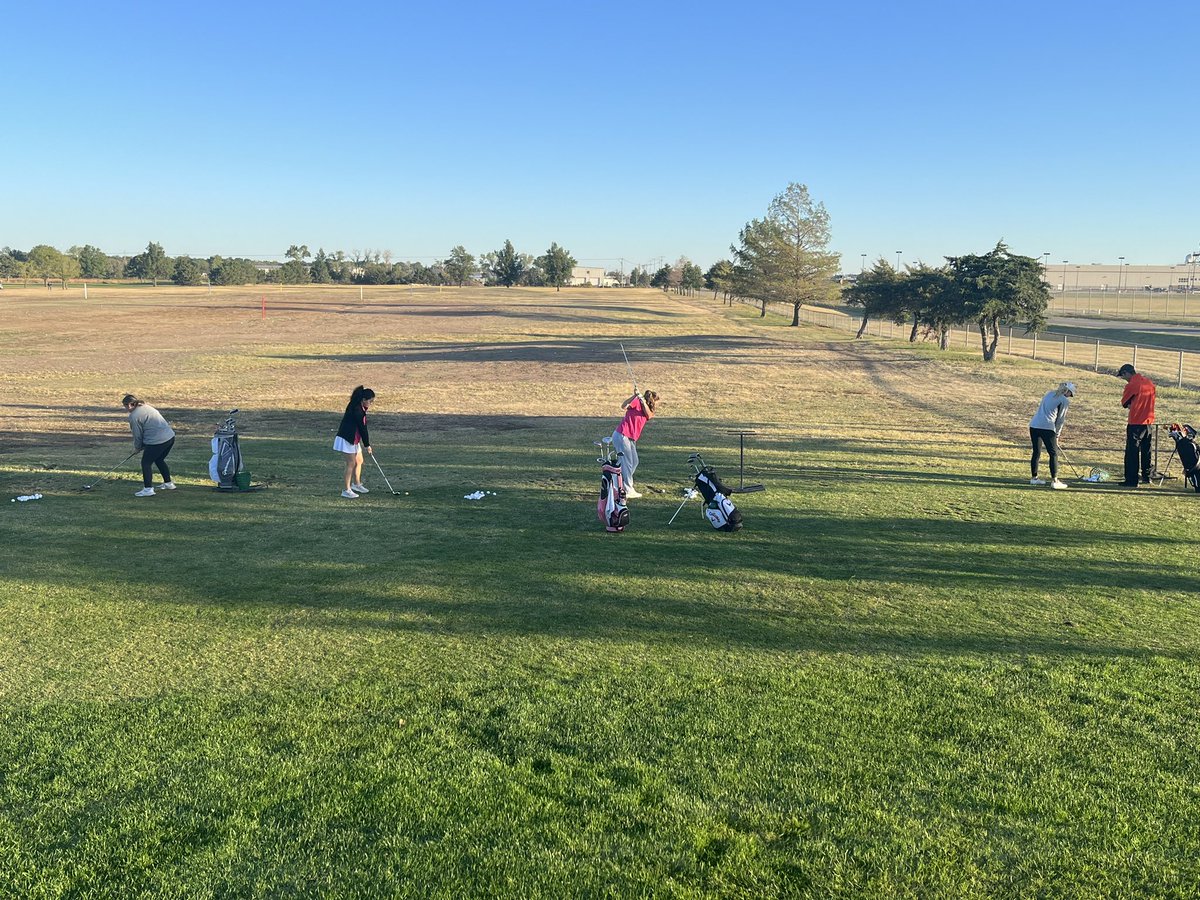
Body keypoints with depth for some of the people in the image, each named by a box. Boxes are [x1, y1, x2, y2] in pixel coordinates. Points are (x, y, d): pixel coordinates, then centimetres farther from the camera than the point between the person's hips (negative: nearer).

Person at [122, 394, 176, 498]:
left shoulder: (134, 416, -8)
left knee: (146, 463, 4)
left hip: (156, 442, -9)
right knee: (159, 460, 27)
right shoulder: (146, 406, 18)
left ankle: (148, 489, 0)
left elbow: (137, 435, -2)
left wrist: (137, 448, 17)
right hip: (170, 436, 9)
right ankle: (168, 483, 35)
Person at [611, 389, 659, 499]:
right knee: (627, 463, -6)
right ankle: (628, 491, 1)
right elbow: (624, 406, -27)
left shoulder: (645, 408, 15)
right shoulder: (636, 402, -8)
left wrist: (643, 402, -25)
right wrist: (635, 396, -38)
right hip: (621, 436, -9)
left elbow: (649, 416, -10)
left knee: (634, 462, 16)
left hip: (631, 439, 9)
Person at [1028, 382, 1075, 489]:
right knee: (1053, 454, 2)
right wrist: (1057, 436, 12)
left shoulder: (1049, 393, 18)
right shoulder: (1065, 401, 0)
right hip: (1047, 427, -6)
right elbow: (1060, 420, 2)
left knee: (1036, 452, 16)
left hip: (1034, 425, 6)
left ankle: (1034, 477, 24)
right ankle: (1054, 481, 0)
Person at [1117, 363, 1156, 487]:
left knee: (1132, 452, -4)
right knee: (1146, 451, 17)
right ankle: (1146, 477, 25)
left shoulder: (1131, 385, -13)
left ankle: (1131, 480, -5)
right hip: (1148, 421, 8)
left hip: (1136, 422, -8)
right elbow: (1147, 400, 18)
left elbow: (1124, 402, -5)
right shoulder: (1149, 382, 10)